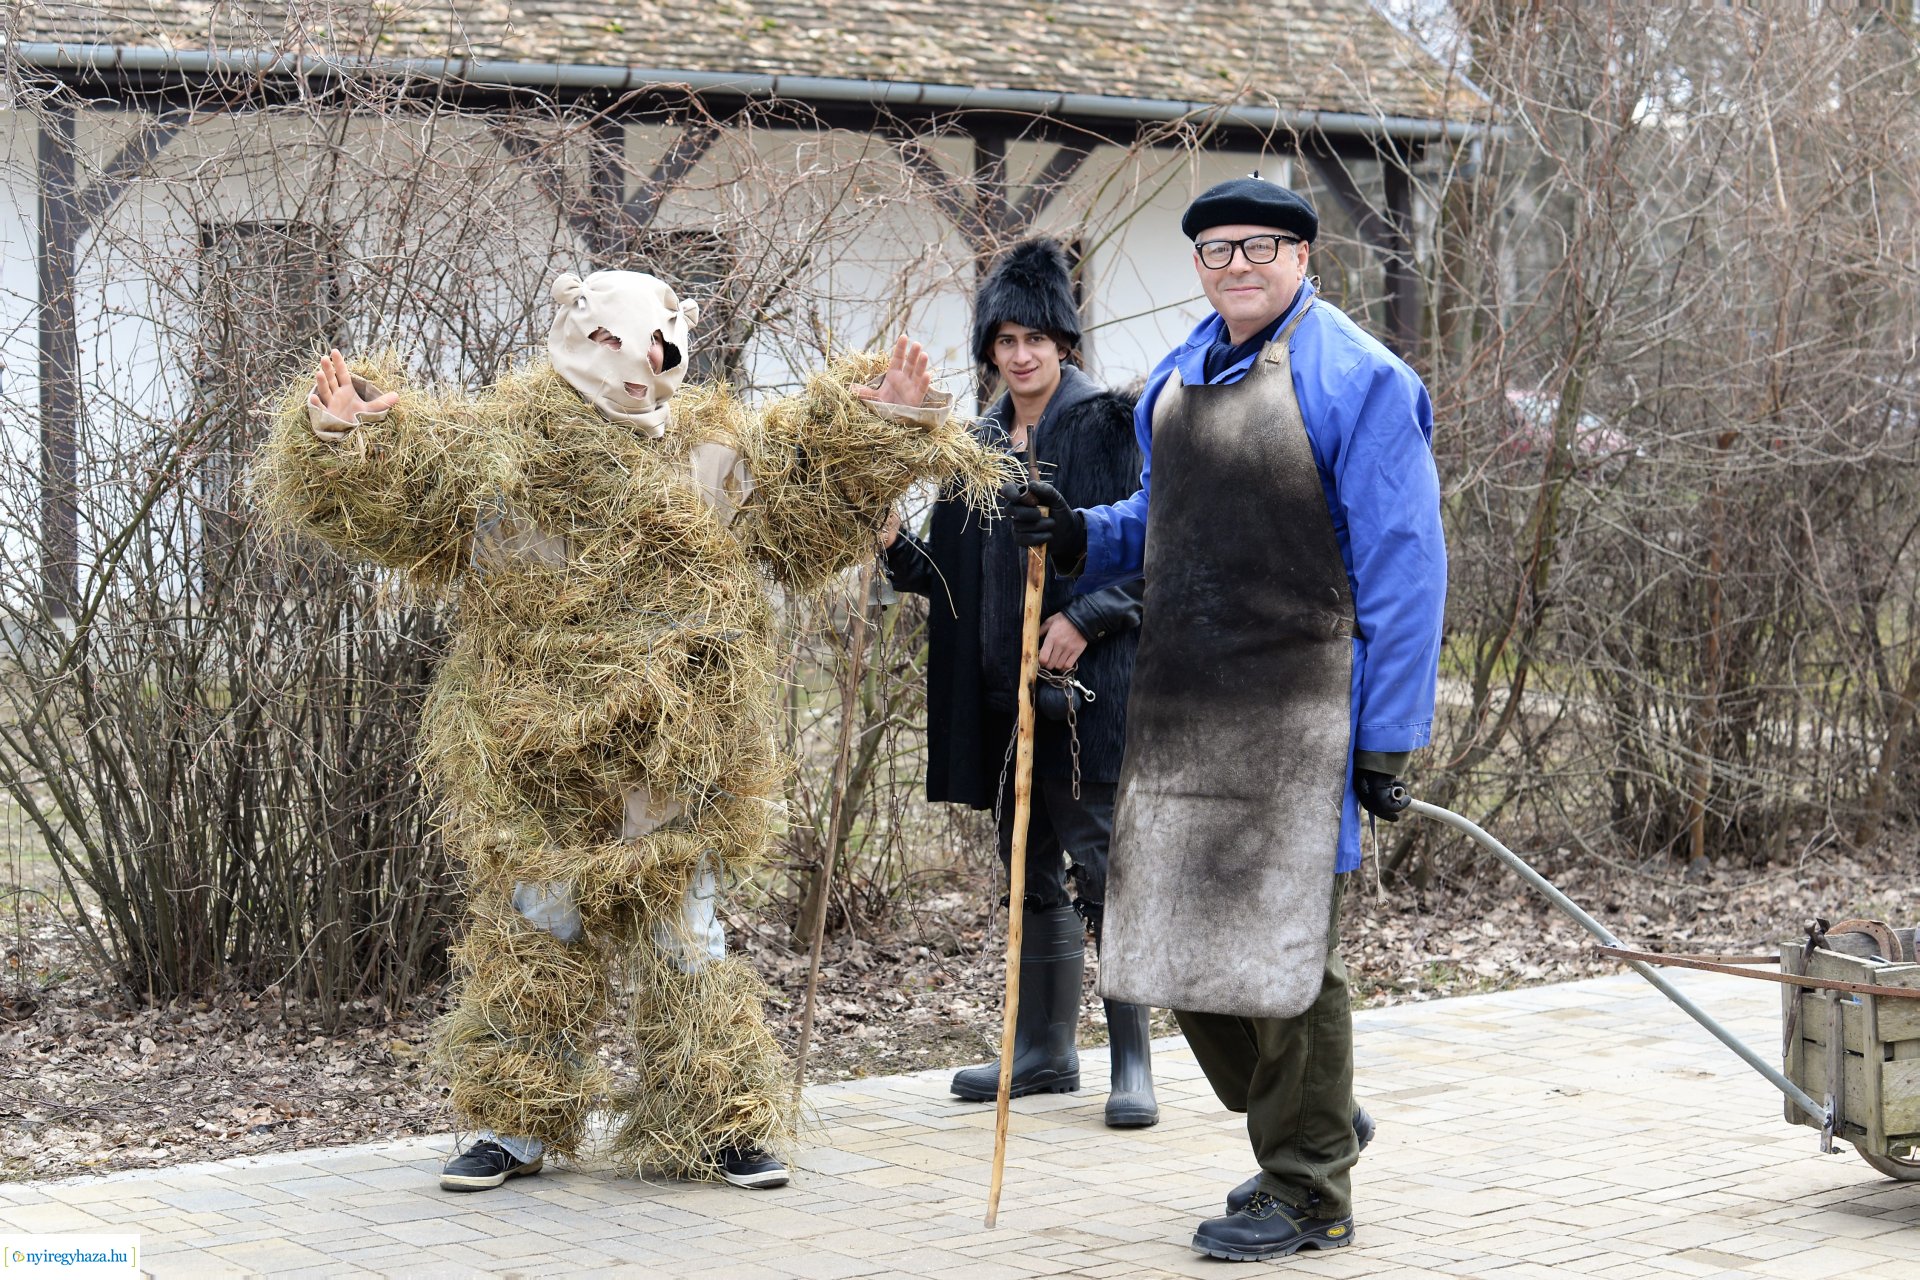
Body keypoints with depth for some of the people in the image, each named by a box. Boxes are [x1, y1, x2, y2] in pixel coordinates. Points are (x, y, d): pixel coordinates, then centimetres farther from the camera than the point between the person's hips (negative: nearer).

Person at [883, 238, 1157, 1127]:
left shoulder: (1107, 427, -4)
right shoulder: (983, 445, 15)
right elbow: (951, 576, 15)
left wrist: (1086, 618, -19)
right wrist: (893, 544, -2)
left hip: (1087, 685, -6)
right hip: (1002, 690, 7)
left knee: (1100, 869, -8)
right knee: (1032, 876, 12)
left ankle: (1132, 1063, -3)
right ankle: (1044, 1048, 21)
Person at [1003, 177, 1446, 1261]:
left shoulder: (1355, 380, -9)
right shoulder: (1178, 377, 14)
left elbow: (1403, 569, -11)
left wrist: (1388, 737, -14)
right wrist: (1078, 535, 6)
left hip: (1292, 718, -7)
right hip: (1178, 707, 7)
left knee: (1282, 947, -2)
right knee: (1179, 936, 11)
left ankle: (1309, 1195, 12)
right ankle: (1316, 1124, 32)